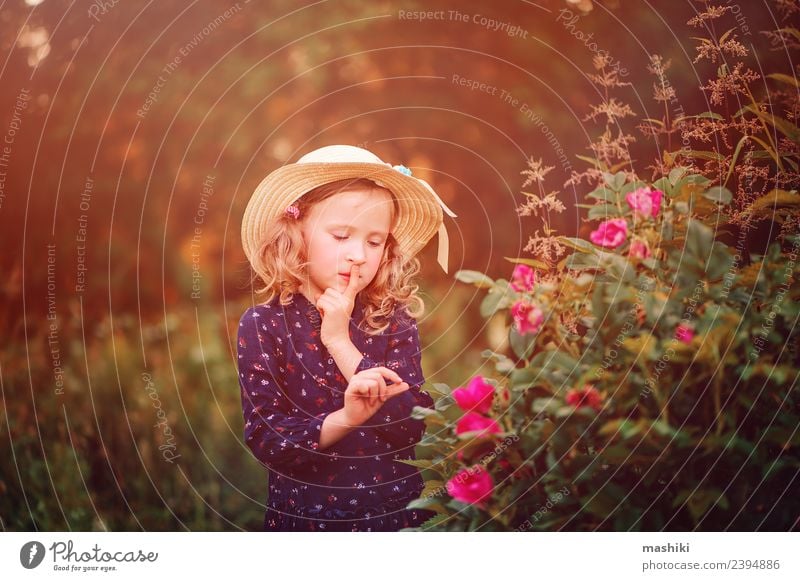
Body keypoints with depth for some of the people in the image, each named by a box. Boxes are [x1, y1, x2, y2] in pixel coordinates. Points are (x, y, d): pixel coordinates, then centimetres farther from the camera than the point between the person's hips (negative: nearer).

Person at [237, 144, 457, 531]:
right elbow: (263, 437, -13)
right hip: (306, 518, 1)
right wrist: (342, 420, -29)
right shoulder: (262, 325, -7)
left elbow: (418, 425, -15)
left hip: (401, 514, -1)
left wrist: (341, 342, -18)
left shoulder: (395, 322, -4)